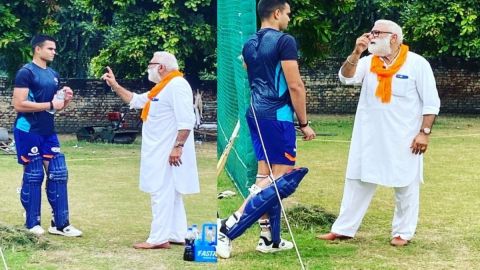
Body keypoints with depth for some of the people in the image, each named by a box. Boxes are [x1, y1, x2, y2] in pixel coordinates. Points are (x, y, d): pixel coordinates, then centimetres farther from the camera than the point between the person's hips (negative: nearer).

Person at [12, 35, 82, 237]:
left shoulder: (53, 75, 15)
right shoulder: (26, 72, -10)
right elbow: (19, 104, -19)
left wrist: (66, 100, 0)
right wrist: (50, 105, -19)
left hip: (48, 132, 8)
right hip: (29, 132, -7)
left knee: (58, 174, 4)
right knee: (33, 176, 0)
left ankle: (60, 224, 10)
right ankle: (32, 223, 11)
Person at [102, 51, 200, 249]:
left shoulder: (177, 86, -15)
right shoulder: (163, 88, 18)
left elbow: (186, 121, -23)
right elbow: (135, 100, 29)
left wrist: (178, 146, -27)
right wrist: (114, 85, 24)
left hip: (168, 153, -11)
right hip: (159, 152, 11)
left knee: (161, 193, -11)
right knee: (171, 194, 13)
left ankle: (159, 239, -10)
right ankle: (176, 235, 19)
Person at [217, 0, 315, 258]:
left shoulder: (249, 43, 13)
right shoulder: (284, 41, -11)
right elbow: (295, 86, -13)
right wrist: (304, 123, -7)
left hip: (255, 113, 9)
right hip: (277, 116, -8)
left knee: (264, 175, 11)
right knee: (280, 177, -5)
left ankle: (267, 237, 14)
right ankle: (230, 225, -14)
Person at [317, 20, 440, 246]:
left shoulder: (417, 64, -6)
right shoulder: (368, 62, 6)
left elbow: (431, 102, -6)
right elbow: (346, 77, -8)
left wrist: (424, 132, -12)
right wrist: (356, 53, -19)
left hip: (404, 139, -4)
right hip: (370, 138, 4)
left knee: (405, 185, 4)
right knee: (358, 182, 7)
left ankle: (403, 232, 16)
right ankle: (343, 229, 14)